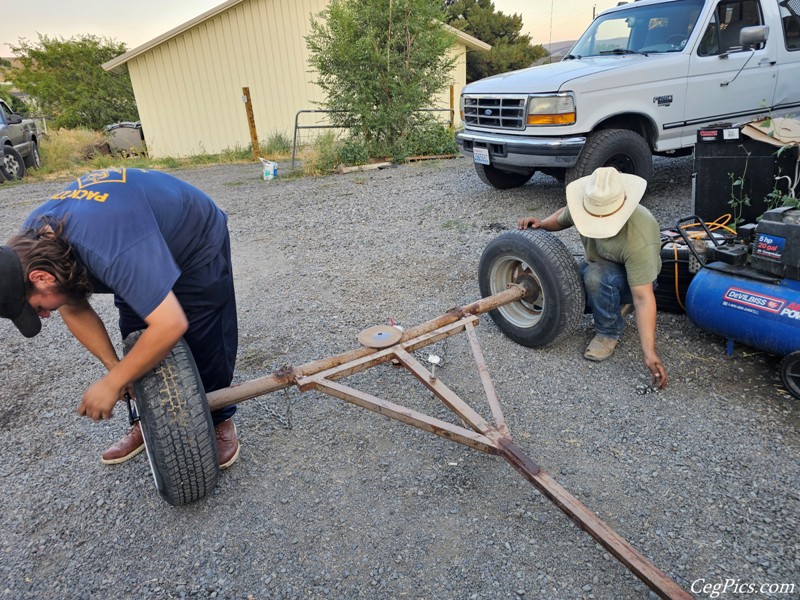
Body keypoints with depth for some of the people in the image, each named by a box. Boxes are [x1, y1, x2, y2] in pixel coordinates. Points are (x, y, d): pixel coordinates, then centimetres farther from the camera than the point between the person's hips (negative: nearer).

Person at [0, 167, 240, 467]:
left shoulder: (113, 250, -44)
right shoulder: (32, 240, -16)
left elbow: (170, 325, -48)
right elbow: (74, 309, -3)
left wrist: (112, 383, -34)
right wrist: (112, 365, -13)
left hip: (198, 246, -7)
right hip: (146, 248, 7)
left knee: (205, 346, -4)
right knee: (136, 346, 6)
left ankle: (219, 419, 19)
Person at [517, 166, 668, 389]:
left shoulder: (638, 240, -39)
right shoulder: (586, 206, -22)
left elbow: (643, 298, -39)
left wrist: (650, 353, -44)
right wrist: (542, 224, -19)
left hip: (634, 278, -7)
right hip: (597, 265, 7)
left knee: (597, 275, -38)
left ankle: (608, 332, -12)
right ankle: (616, 304, 12)